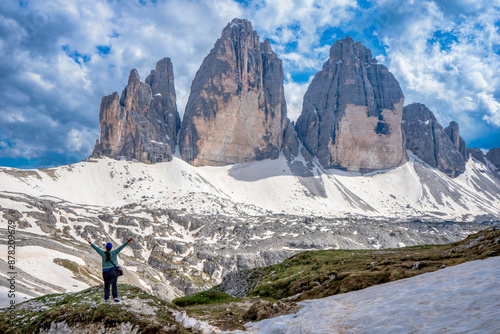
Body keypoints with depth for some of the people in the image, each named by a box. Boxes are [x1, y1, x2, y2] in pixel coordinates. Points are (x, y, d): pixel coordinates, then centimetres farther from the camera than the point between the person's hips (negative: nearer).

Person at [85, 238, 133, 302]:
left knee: (106, 285, 12)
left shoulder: (103, 253, 1)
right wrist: (127, 242, -9)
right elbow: (121, 247, -7)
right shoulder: (114, 253, -4)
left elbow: (96, 248, 7)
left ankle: (106, 298, 9)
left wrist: (90, 243, 15)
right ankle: (115, 297, -26)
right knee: (114, 284, -13)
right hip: (113, 270, -3)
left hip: (105, 271, 3)